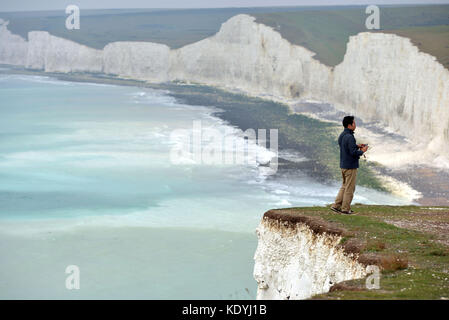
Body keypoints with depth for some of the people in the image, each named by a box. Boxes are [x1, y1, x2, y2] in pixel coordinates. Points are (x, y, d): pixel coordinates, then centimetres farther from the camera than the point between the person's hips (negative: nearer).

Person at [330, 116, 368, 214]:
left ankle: (336, 205, 14)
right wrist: (362, 151, -8)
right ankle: (345, 208, 8)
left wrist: (357, 146, 13)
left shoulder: (342, 136, 8)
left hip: (343, 165, 9)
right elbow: (353, 152, -25)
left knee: (344, 186, 18)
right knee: (349, 188, 2)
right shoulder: (349, 137, -22)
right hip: (350, 166, -9)